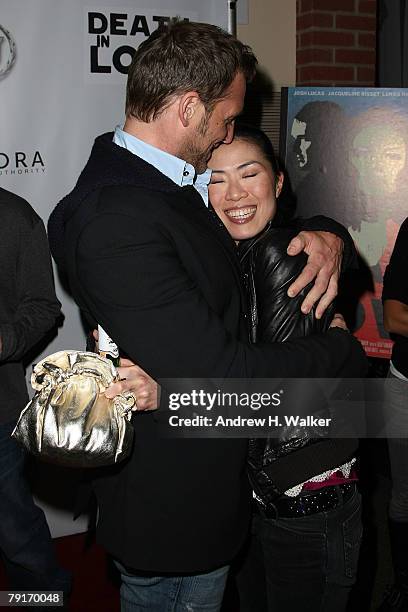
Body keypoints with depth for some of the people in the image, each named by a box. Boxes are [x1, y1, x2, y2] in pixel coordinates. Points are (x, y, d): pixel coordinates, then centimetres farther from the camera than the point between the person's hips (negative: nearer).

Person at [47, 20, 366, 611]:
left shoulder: (178, 180, 1)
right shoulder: (116, 223, -30)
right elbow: (223, 375, -31)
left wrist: (327, 234, -8)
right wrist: (342, 348, -15)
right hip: (175, 507, -9)